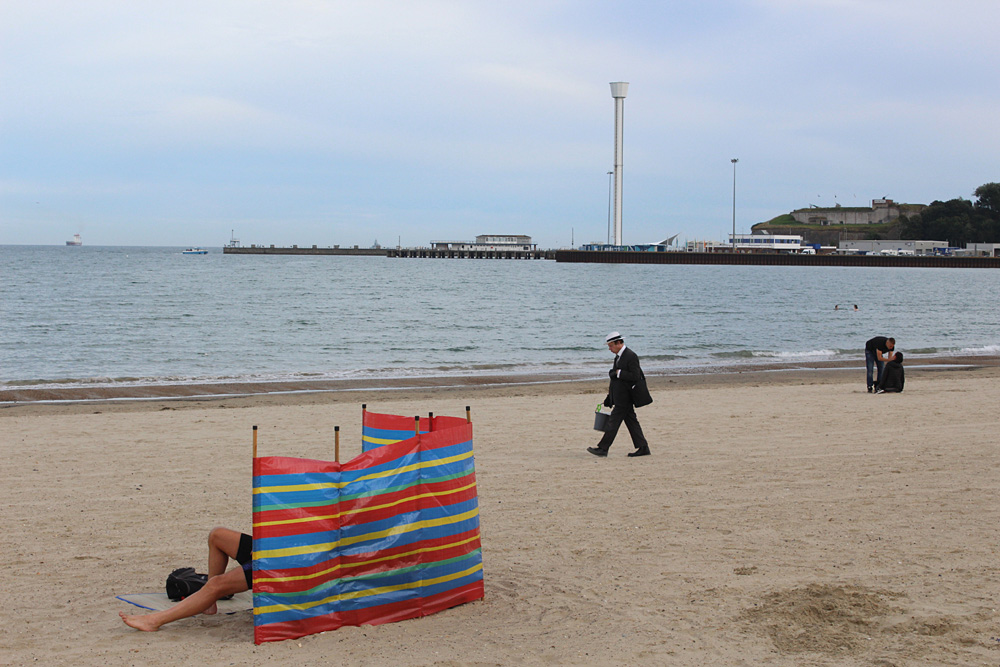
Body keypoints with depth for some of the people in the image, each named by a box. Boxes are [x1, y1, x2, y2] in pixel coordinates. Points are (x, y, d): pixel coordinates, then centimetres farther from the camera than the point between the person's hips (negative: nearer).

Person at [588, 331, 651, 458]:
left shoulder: (631, 356, -15)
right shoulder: (618, 356, 15)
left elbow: (635, 377, -20)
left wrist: (619, 373, -17)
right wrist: (612, 386, 10)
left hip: (624, 397, -10)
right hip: (619, 396, 10)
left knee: (613, 421, -6)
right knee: (631, 421, 10)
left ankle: (603, 448, -4)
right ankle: (643, 448, 14)